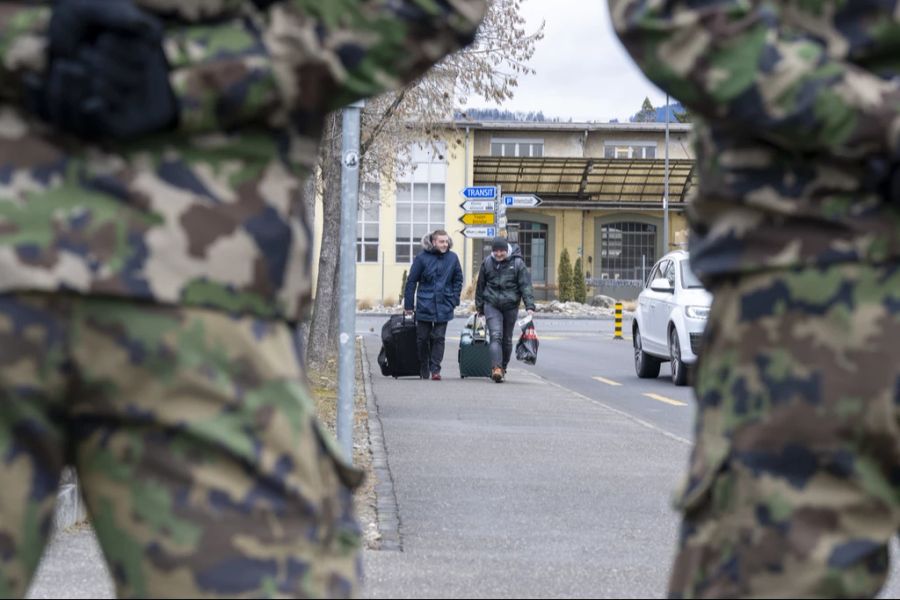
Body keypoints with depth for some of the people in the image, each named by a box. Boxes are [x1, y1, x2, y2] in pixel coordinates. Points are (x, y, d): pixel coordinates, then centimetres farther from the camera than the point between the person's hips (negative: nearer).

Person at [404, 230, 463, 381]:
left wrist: (454, 300, 3)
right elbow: (411, 281, -1)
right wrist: (408, 304, -1)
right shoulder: (422, 258, -6)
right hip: (424, 305, -1)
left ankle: (435, 369, 4)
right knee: (422, 338, 6)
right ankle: (423, 370, 20)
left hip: (443, 306, 1)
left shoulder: (452, 258, 1)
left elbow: (458, 280, 12)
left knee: (438, 338, -1)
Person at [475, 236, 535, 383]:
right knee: (496, 336, -16)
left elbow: (526, 285, -7)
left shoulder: (517, 263, -4)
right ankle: (496, 368, -27)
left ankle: (503, 368, 27)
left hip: (511, 306, 0)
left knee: (507, 339, 11)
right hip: (492, 305, 0)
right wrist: (479, 306, 17)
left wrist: (529, 306, -16)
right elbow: (480, 286, 13)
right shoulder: (487, 262, 3)